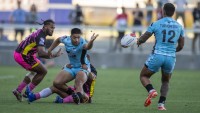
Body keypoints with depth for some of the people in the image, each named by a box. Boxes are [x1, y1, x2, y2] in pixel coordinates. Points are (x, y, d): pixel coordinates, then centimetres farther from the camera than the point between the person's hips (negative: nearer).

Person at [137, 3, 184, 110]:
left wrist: (138, 41, 21)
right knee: (165, 81, 25)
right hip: (171, 57, 3)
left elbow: (143, 39, -2)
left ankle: (151, 90, -15)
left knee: (144, 76, 15)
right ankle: (161, 104, 9)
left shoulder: (156, 24, -4)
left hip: (157, 56, -3)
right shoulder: (179, 27, 6)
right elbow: (181, 46, 11)